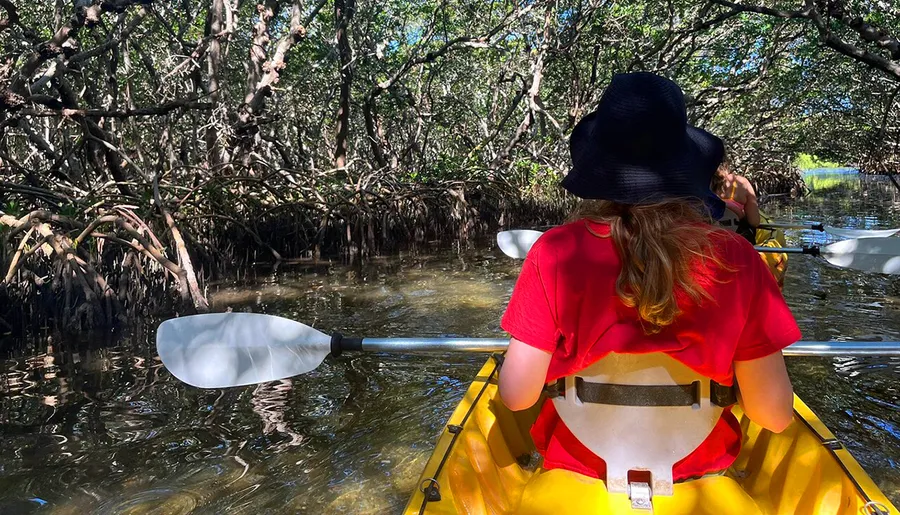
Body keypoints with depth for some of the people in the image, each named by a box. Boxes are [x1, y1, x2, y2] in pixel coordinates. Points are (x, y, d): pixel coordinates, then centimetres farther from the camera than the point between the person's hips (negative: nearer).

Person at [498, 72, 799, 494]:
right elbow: (775, 416, -12)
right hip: (696, 472, 2)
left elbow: (516, 396, -18)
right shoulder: (736, 260, -17)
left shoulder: (556, 252, -21)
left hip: (579, 469, -1)